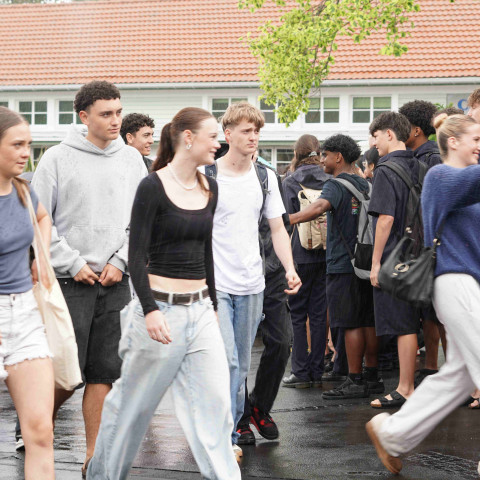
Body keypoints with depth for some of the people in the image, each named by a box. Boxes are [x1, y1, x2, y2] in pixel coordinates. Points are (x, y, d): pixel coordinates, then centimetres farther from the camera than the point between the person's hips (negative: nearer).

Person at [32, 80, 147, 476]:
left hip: (116, 282, 3)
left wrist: (121, 262, -3)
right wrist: (72, 264, -8)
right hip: (69, 282, -3)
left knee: (105, 372, 4)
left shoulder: (131, 159, 7)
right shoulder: (58, 159, -4)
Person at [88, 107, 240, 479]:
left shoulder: (209, 190, 9)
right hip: (160, 309, -6)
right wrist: (150, 310, -23)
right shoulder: (153, 187, -11)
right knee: (134, 403, 7)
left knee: (216, 401, -1)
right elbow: (137, 255, -13)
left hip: (200, 309, 6)